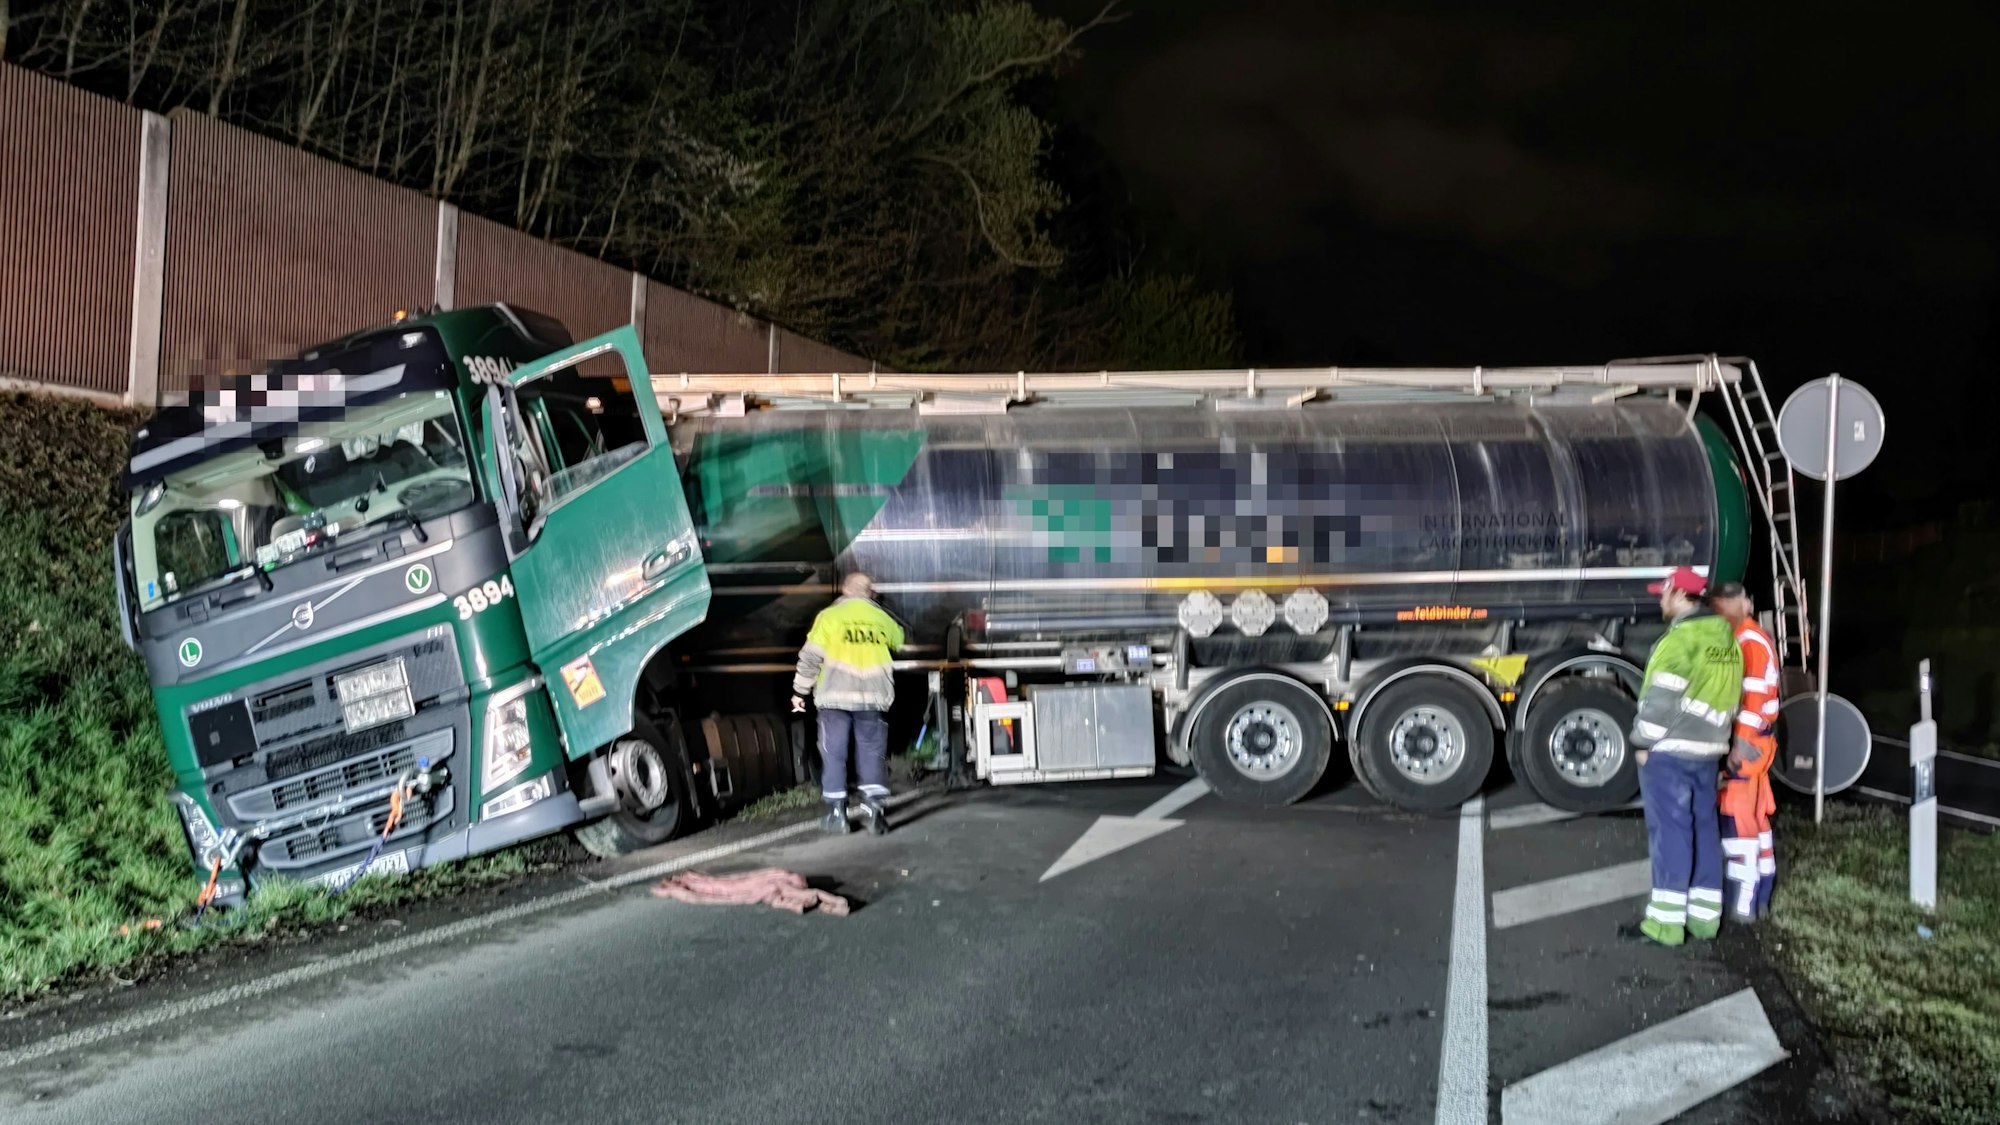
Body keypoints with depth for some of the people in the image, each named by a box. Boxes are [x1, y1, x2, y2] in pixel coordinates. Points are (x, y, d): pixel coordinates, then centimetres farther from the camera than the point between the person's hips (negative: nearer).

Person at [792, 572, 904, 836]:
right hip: (872, 696, 2)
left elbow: (811, 657, -4)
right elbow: (900, 641, 27)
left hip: (835, 696, -2)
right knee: (872, 752, 7)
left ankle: (837, 812, 4)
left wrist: (800, 690, 5)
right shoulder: (881, 618, 7)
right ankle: (873, 804, -10)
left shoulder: (829, 616, -2)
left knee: (834, 753, 5)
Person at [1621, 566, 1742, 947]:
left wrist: (1643, 741, -10)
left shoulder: (1682, 638, -17)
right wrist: (1715, 741, 20)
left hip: (1669, 750, -9)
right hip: (1708, 750, 9)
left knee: (1670, 832, -5)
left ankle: (1666, 922, -2)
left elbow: (1662, 697, -19)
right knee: (1703, 829, 12)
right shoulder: (1726, 639, 11)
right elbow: (1726, 696, 16)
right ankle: (1704, 916, 17)